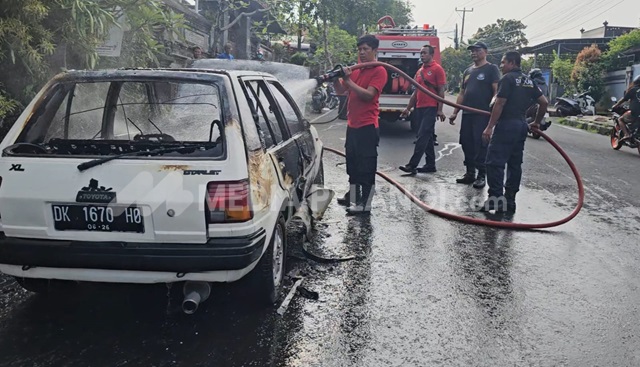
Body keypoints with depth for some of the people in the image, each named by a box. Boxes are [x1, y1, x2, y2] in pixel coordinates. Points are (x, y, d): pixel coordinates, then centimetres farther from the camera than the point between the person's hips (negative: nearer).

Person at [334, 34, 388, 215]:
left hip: (367, 127, -8)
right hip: (352, 125, 8)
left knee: (366, 166, -3)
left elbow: (368, 95, -20)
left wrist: (349, 80, -23)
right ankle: (353, 195, 32)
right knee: (352, 163, 18)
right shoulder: (355, 69, 14)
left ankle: (365, 204, 2)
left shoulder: (379, 71, -9)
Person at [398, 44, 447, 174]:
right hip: (419, 108, 8)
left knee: (422, 136, -10)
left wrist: (440, 109, -15)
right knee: (427, 137, 10)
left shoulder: (437, 69, -5)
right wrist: (408, 108, 18)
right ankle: (430, 165, 15)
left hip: (431, 108, -8)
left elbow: (441, 91, -9)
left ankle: (412, 165, -12)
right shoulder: (419, 71, 17)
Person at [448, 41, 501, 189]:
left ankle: (481, 176, 2)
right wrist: (455, 112, 16)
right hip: (467, 114, 7)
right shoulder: (468, 71, 19)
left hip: (483, 114, -7)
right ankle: (470, 173, 18)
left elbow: (497, 91, -9)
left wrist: (492, 110, -21)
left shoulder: (491, 69, -1)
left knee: (481, 145, -5)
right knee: (467, 144, 8)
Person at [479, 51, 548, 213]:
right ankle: (509, 200, 14)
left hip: (506, 125, -8)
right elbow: (544, 102, 16)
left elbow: (499, 104, -15)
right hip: (521, 125, 8)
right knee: (515, 164, 10)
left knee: (495, 163, -7)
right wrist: (537, 122, 27)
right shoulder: (528, 81, 16)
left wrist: (489, 127, -15)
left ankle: (496, 199, -11)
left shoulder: (507, 79, -8)